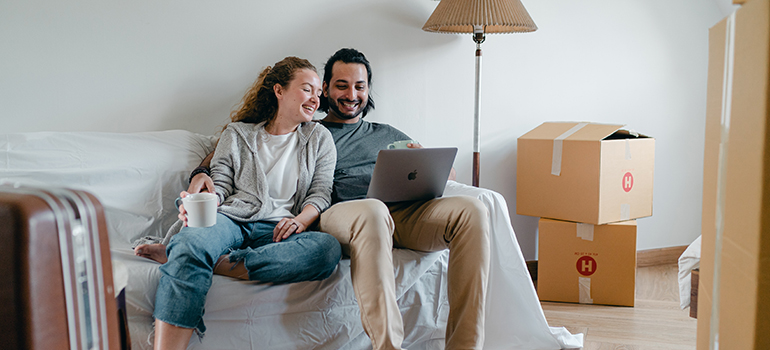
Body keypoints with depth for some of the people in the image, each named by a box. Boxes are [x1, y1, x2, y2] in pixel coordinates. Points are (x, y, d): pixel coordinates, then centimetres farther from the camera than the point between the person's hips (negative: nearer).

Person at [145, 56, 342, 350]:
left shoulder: (320, 138, 21)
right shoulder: (237, 133, 19)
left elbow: (321, 193, 13)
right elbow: (220, 184, 12)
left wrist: (300, 220, -9)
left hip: (277, 229, 1)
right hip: (231, 218, -1)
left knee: (328, 248, -36)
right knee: (192, 240, -39)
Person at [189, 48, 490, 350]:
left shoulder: (387, 135, 34)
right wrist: (203, 174, -2)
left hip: (402, 215, 4)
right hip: (338, 215, -4)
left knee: (471, 209, -25)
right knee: (373, 210, -42)